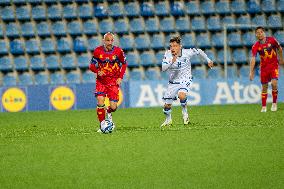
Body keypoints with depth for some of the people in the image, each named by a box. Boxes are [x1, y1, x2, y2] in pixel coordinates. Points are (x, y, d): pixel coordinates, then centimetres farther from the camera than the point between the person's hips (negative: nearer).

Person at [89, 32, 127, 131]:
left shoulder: (118, 51, -5)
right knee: (100, 102, -18)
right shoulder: (98, 51, -4)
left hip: (114, 81, 0)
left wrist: (120, 77, -1)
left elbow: (124, 64, 9)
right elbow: (92, 65, 4)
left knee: (113, 107, -7)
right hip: (101, 81, 0)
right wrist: (97, 71, -17)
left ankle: (109, 112, 31)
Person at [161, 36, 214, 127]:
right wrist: (171, 62, -42)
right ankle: (168, 120, 35)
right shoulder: (168, 54, -16)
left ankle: (184, 111, -4)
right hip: (173, 82, 2)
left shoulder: (187, 53, -18)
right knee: (167, 105, 3)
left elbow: (199, 51, 1)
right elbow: (163, 68, -26)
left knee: (181, 95, -34)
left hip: (185, 80, -2)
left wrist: (208, 60, 12)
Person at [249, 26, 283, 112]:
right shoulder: (255, 46, -10)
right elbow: (253, 59, -18)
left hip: (274, 65, -1)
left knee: (274, 83, -19)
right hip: (264, 67, 1)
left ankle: (274, 103, -1)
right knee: (264, 87, 4)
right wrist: (251, 72, -27)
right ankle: (264, 107, 14)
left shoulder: (272, 40, -10)